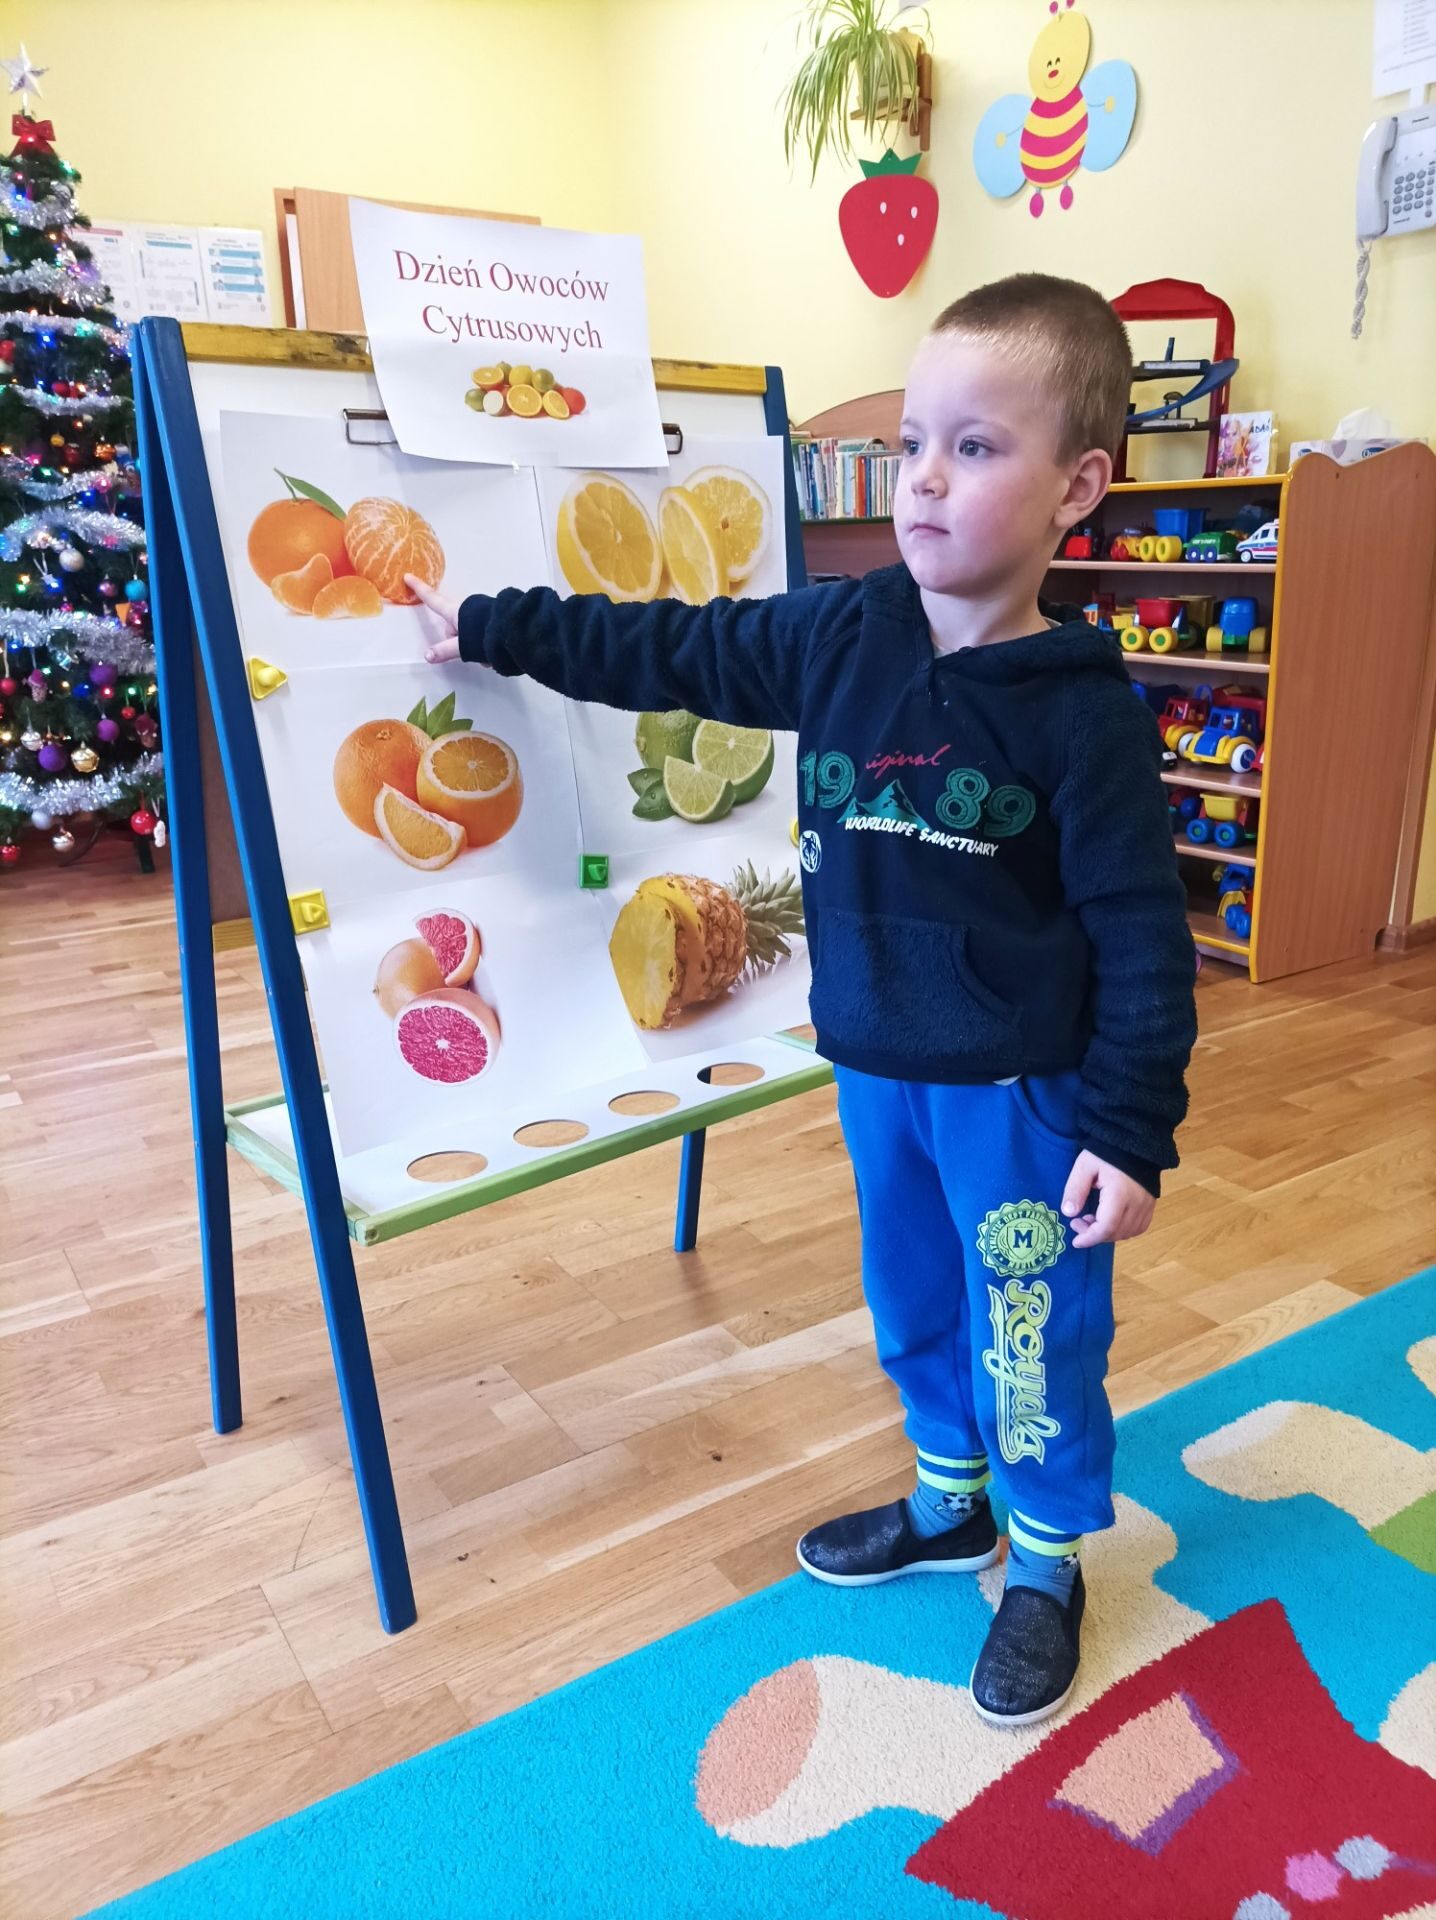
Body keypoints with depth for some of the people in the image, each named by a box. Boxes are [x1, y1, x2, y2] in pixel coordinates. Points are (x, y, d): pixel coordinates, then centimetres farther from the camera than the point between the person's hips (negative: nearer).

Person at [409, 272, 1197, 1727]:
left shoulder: (1084, 709, -16)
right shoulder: (837, 635, -3)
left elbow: (1140, 933, -14)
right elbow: (670, 653, 8)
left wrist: (1134, 1132, -14)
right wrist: (489, 628, 12)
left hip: (1024, 1093, -5)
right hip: (874, 1067, 5)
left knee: (1035, 1336, 10)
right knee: (911, 1304, 22)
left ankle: (1046, 1563, 36)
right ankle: (947, 1507, 47)